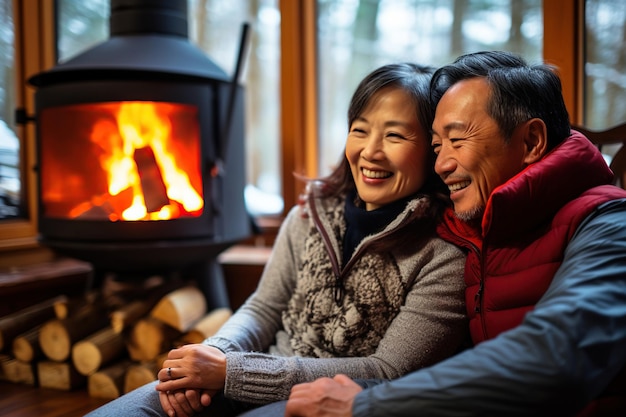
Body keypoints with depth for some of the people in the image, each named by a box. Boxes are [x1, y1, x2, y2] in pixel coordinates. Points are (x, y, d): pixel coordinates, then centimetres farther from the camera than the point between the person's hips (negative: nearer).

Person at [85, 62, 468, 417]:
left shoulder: (447, 254, -13)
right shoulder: (312, 214, 3)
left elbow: (388, 372, -17)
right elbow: (264, 309, 10)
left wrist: (232, 371, -20)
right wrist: (214, 355, -13)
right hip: (267, 374, 5)